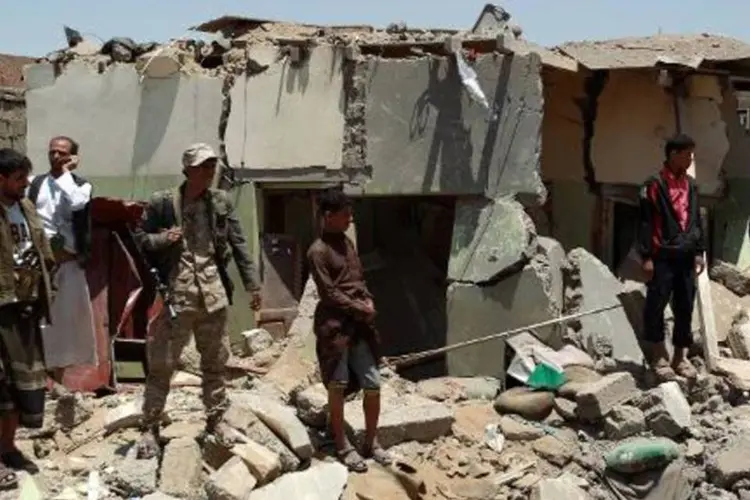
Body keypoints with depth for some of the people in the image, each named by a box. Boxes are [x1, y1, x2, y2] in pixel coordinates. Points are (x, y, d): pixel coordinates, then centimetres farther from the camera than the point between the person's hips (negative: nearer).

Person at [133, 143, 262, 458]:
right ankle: (150, 428, 8)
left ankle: (215, 424, 23)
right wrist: (162, 239, -15)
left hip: (213, 293, 3)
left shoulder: (221, 202, 7)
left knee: (216, 364, 11)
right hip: (174, 294, -3)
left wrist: (252, 284, 4)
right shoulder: (162, 203, -3)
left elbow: (238, 244, 8)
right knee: (161, 365, -1)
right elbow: (139, 239, 6)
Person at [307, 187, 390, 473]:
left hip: (360, 324, 7)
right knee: (338, 386, 2)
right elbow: (330, 293, -13)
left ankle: (371, 442, 20)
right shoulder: (318, 251, -11)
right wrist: (361, 309, -11)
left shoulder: (347, 243, 13)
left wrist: (369, 300, 1)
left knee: (373, 384, 6)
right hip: (334, 324, -7)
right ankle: (342, 446, 13)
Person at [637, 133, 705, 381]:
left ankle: (680, 357, 17)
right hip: (662, 258, -6)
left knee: (685, 308, 8)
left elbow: (696, 220, 18)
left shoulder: (691, 185, 13)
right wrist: (646, 256, -12)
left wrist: (699, 252, 12)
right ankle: (659, 357, 7)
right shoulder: (654, 185, -6)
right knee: (656, 307, -2)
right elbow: (645, 222, -8)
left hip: (686, 258, 6)